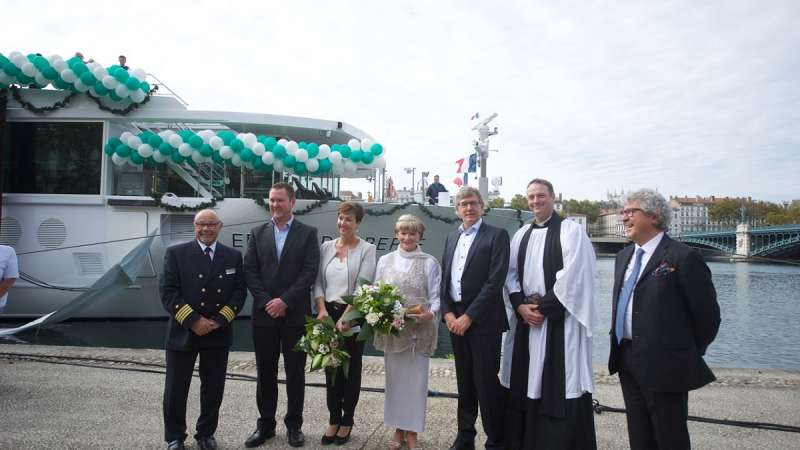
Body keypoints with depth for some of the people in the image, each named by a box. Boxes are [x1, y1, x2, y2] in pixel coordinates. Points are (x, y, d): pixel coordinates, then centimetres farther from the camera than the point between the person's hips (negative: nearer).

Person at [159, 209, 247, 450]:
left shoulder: (233, 256, 6)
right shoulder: (176, 253, -1)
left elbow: (240, 291, 2)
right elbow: (168, 292, -7)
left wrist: (219, 320, -11)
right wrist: (193, 321, -15)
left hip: (219, 333, 2)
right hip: (183, 331, -2)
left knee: (213, 388, 10)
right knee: (176, 389, 7)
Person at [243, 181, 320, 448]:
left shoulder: (307, 233, 0)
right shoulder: (258, 234, 8)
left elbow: (309, 272, -8)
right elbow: (249, 271, 2)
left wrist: (285, 301, -14)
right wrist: (266, 302, -9)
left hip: (295, 315, -2)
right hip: (264, 314, 2)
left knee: (295, 373, 7)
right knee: (265, 373, 10)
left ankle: (294, 425, 20)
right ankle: (265, 424, 23)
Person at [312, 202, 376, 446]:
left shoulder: (366, 249, -6)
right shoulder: (326, 247, 6)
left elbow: (363, 286, -13)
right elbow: (318, 282, 5)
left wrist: (346, 317, -18)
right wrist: (322, 310, -9)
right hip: (328, 313, 4)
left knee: (351, 367, 7)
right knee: (331, 367, 9)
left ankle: (347, 421, 22)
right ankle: (333, 420, 22)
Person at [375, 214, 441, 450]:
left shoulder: (430, 262, 0)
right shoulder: (385, 260, 7)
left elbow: (436, 297, -2)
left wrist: (430, 313, -21)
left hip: (419, 331, -2)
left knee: (415, 380, 3)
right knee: (394, 379, 11)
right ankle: (398, 429, 26)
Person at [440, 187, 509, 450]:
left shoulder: (497, 236, -6)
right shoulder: (451, 238, 13)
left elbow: (495, 281, -14)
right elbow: (444, 279, 12)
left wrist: (469, 317, -15)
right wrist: (448, 313, -2)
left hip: (483, 321, -6)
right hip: (455, 320, 6)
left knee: (487, 383, -2)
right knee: (464, 382, 14)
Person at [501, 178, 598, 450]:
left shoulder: (571, 231, -4)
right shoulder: (520, 235, 13)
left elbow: (572, 276, -12)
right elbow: (511, 275, 12)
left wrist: (544, 307, -13)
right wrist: (520, 306, -4)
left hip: (560, 318, -5)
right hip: (526, 316, 6)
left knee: (559, 386, -3)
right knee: (525, 383, 10)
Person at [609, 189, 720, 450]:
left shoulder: (683, 257, -13)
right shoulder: (624, 256, 13)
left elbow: (707, 312, -9)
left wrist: (692, 353, 1)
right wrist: (621, 345, 15)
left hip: (664, 363, -7)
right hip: (627, 360, 7)